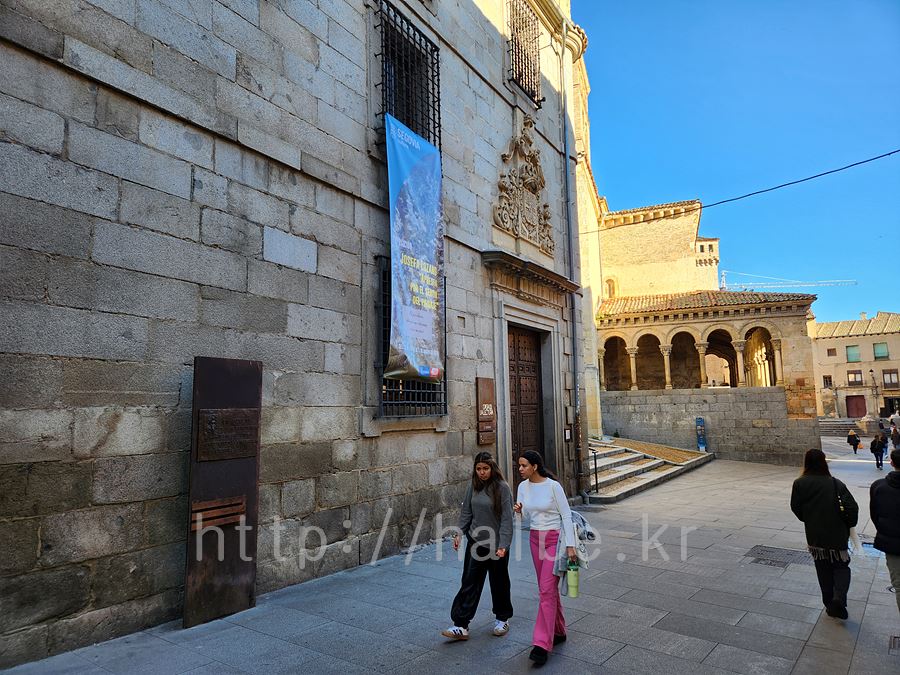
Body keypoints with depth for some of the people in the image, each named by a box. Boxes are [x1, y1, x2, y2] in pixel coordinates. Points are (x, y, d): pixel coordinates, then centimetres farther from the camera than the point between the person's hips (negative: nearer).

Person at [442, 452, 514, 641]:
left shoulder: (502, 488, -14)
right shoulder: (473, 486, 1)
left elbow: (507, 518, -16)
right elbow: (466, 512, 9)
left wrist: (503, 545, -21)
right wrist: (459, 533, 3)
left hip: (496, 544, -4)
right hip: (475, 542, 4)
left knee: (499, 583, 13)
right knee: (469, 583, 2)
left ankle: (503, 618, 34)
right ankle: (461, 626, 6)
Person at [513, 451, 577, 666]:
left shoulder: (553, 486, -16)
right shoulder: (523, 487, 2)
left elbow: (566, 515, -12)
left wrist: (570, 545, -15)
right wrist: (519, 510, -13)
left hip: (555, 539, -6)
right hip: (535, 539, 6)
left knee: (546, 590, -9)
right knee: (548, 589, 15)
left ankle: (542, 644, -6)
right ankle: (558, 632, 32)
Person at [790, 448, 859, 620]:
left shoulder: (799, 484, -10)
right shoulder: (835, 484, -11)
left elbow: (796, 509, -3)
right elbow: (852, 507, -12)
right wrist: (849, 525, 7)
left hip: (815, 536, 1)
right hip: (837, 535, -1)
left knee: (823, 571, 16)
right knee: (841, 567, 16)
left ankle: (830, 604, 21)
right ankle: (839, 598, -4)